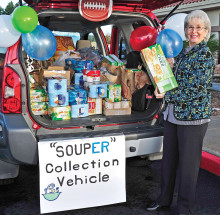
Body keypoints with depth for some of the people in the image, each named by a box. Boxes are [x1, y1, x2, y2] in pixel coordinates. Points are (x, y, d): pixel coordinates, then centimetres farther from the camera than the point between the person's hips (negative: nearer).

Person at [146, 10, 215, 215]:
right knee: (169, 158, 17)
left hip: (192, 117, -7)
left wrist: (166, 95, -16)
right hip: (172, 114, 8)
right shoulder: (182, 53, 12)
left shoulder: (205, 55, -11)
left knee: (188, 163, 4)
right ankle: (165, 198, 34)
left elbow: (195, 89, -19)